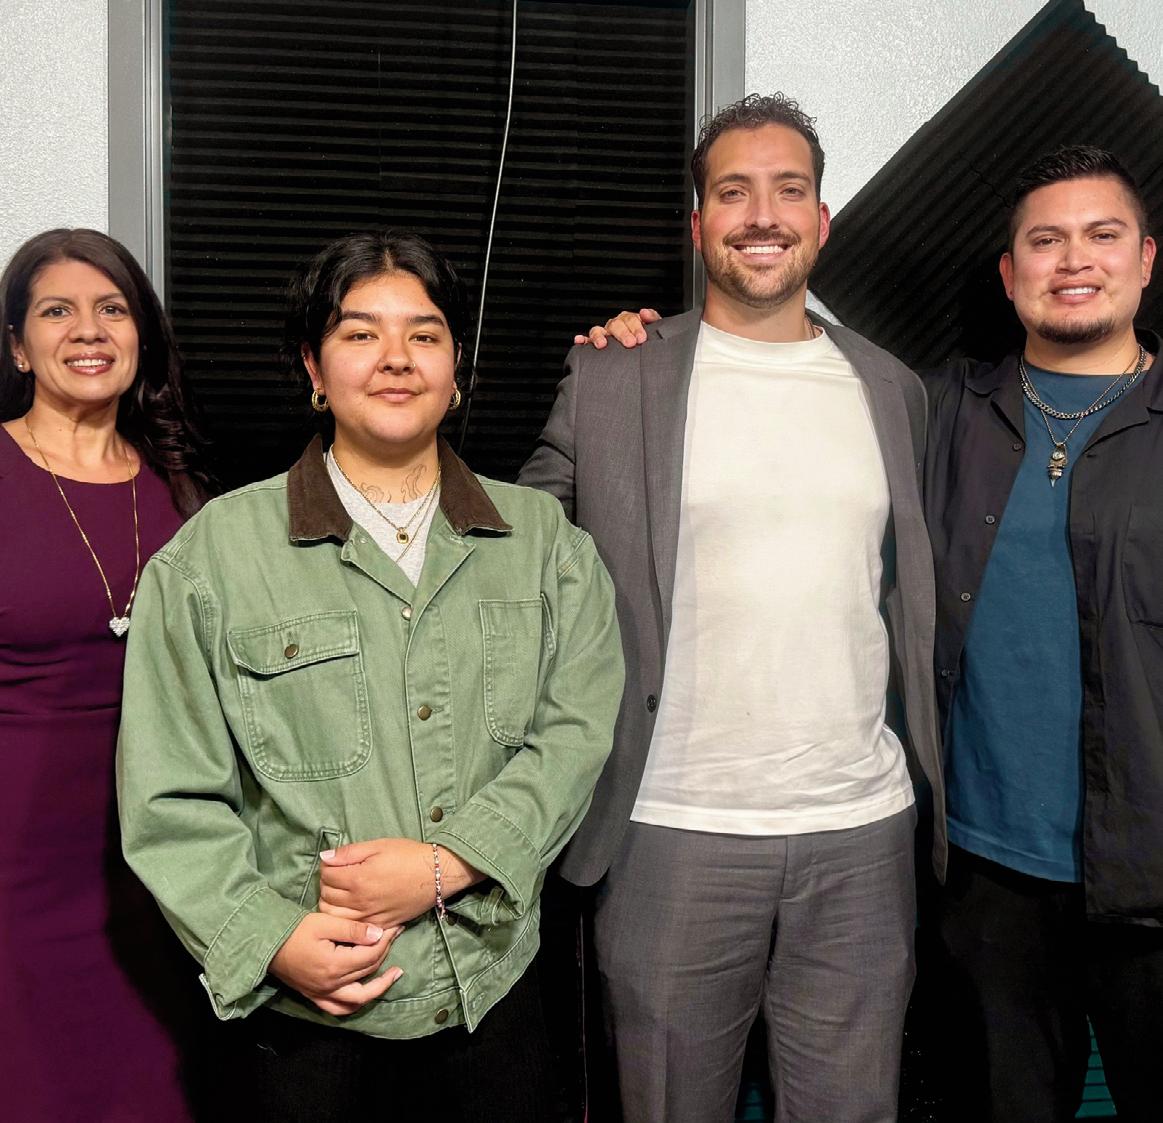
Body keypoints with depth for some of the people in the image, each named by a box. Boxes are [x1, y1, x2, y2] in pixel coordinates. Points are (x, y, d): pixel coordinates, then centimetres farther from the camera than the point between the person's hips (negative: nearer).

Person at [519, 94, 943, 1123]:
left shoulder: (891, 388, 9)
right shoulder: (611, 380, -2)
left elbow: (909, 590, 16)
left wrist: (936, 787, 13)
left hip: (864, 830, 3)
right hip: (673, 833, -2)